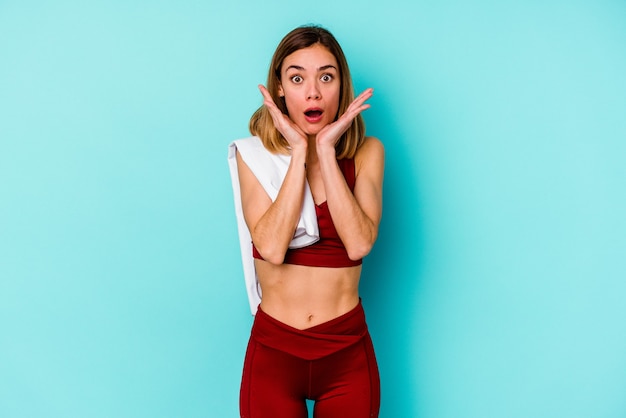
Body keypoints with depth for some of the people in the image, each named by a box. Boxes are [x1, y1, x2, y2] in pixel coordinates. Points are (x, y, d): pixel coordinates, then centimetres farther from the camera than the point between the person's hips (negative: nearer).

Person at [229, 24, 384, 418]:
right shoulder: (255, 154, -5)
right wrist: (299, 152, -16)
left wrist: (326, 150, -16)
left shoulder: (366, 153, -2)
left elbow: (359, 243, -17)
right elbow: (271, 248, -19)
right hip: (273, 351, 0)